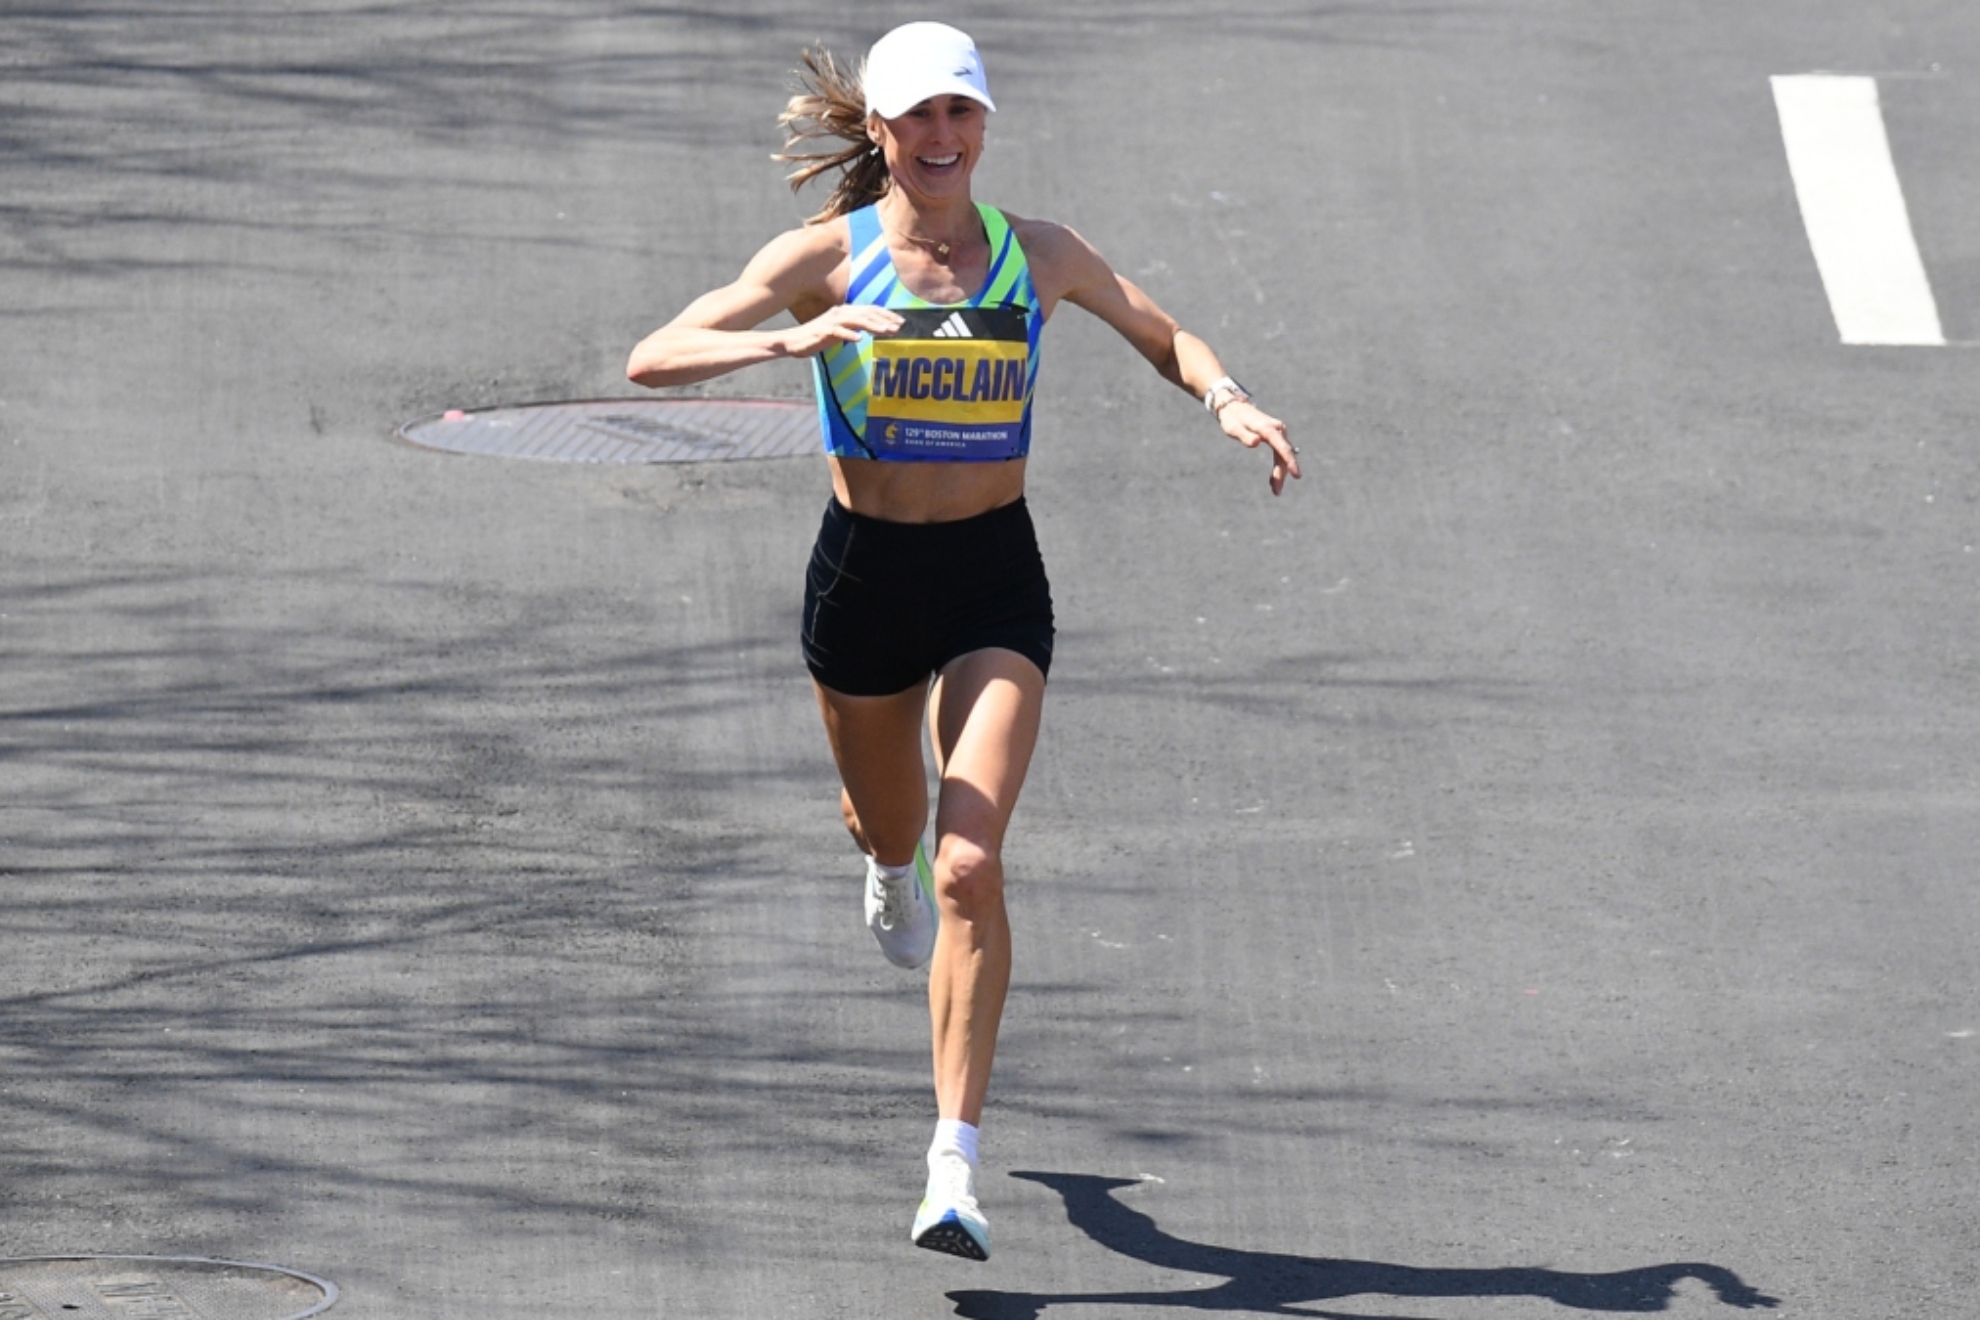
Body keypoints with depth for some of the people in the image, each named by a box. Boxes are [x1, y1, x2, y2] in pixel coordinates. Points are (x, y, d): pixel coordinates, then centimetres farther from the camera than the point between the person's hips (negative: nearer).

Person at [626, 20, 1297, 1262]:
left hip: (996, 577, -1)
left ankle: (957, 1168, -15)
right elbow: (653, 359, -16)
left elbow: (1170, 336, 13)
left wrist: (1231, 400, -9)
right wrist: (790, 340, -34)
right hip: (865, 570, 1)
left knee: (971, 866, -15)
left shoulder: (1039, 256, -2)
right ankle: (888, 862, 66)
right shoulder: (828, 255, -8)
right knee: (891, 823, 24)